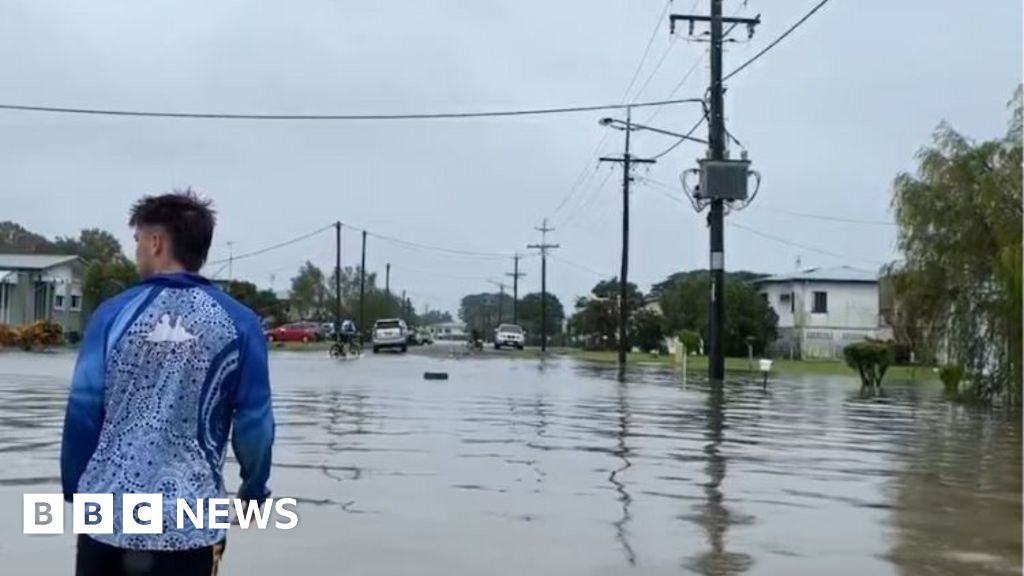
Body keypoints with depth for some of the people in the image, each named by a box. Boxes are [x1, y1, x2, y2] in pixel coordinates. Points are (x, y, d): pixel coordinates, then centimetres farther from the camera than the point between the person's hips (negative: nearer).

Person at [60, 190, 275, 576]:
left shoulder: (115, 313, -2)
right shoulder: (238, 323, -2)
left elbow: (82, 411, -2)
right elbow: (254, 421, -1)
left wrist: (75, 489, 12)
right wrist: (254, 490, 16)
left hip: (108, 515, 1)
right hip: (190, 523, -1)